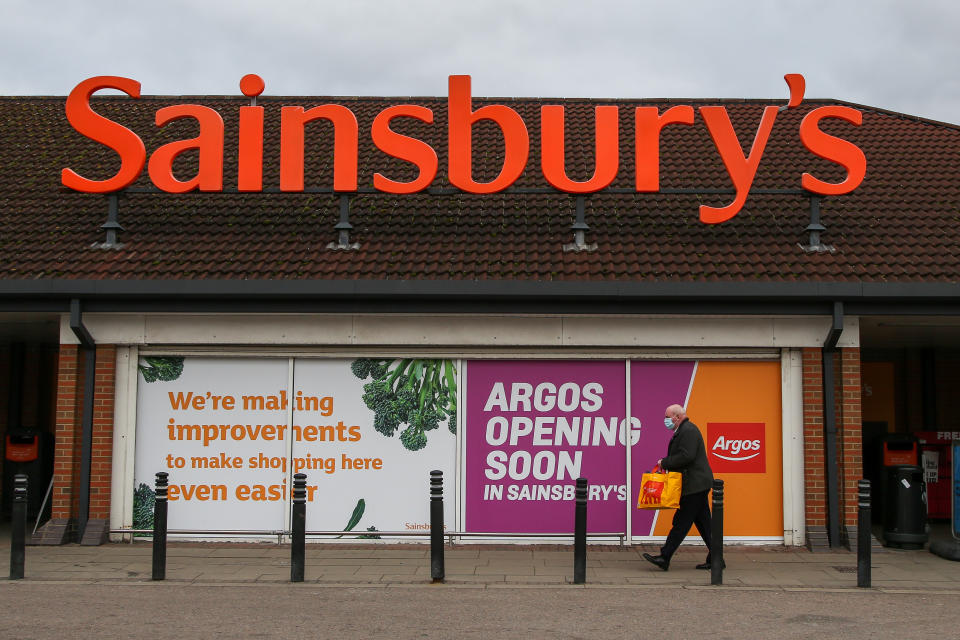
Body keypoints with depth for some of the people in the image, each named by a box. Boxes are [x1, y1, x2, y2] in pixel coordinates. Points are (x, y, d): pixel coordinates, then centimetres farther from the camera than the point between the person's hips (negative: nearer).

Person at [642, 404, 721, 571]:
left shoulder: (688, 430, -14)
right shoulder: (683, 431, 19)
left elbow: (686, 456, -25)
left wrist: (664, 463, -16)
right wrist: (665, 464, 7)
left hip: (695, 485, -11)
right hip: (695, 484, 11)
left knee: (681, 522, -8)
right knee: (703, 522, 11)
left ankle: (664, 558, -8)